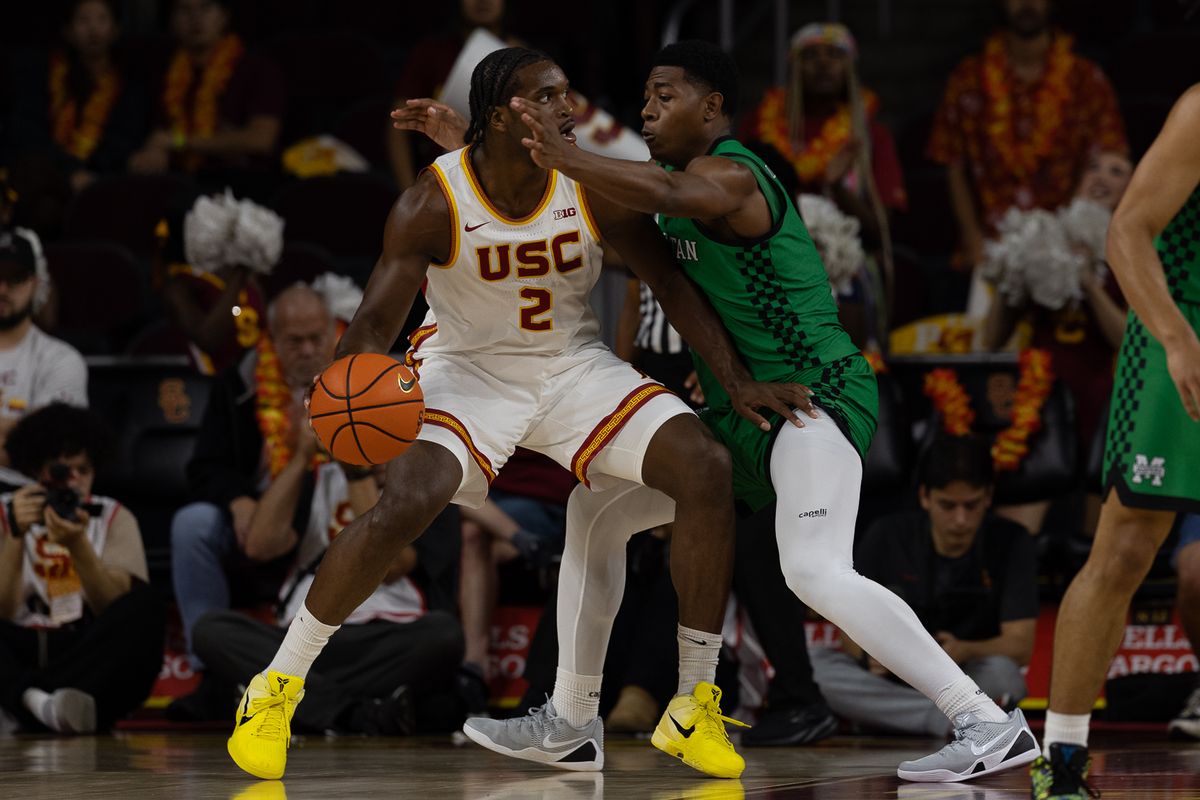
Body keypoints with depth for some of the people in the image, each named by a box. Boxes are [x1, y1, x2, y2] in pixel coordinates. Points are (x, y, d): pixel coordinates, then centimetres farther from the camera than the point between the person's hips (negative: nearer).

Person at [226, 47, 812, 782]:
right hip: (468, 368, -3)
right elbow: (376, 323, -21)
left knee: (706, 470, -17)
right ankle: (278, 686, -10)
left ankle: (696, 704, -5)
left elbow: (672, 284, -5)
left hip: (575, 364, 3)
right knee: (405, 505, -29)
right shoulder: (433, 205, -22)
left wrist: (738, 381, -14)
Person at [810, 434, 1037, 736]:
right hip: (891, 682, 3)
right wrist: (869, 655, -27)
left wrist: (963, 652, -34)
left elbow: (1020, 646, -12)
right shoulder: (887, 536, -2)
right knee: (812, 664, -28)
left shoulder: (1010, 542, -6)